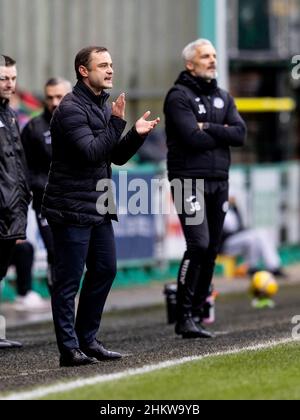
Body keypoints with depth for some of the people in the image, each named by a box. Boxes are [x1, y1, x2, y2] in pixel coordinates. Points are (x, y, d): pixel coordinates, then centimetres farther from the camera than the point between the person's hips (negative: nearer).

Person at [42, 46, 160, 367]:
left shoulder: (102, 106, 16)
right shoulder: (71, 108, -14)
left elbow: (116, 157, 18)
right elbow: (92, 151, -24)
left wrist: (137, 135, 1)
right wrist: (117, 122, -20)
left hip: (98, 207, 9)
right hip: (71, 208, -9)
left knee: (104, 270, 12)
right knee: (69, 279, -4)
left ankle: (87, 339, 22)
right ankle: (69, 349, -2)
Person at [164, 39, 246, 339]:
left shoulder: (222, 97, 16)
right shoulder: (179, 96, -5)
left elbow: (240, 134, 2)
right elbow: (193, 138, -17)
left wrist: (208, 128, -9)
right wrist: (222, 133, -3)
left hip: (218, 182, 7)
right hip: (189, 180, -7)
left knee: (211, 250, 6)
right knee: (198, 245, -17)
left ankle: (196, 312, 12)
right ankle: (184, 317, -15)